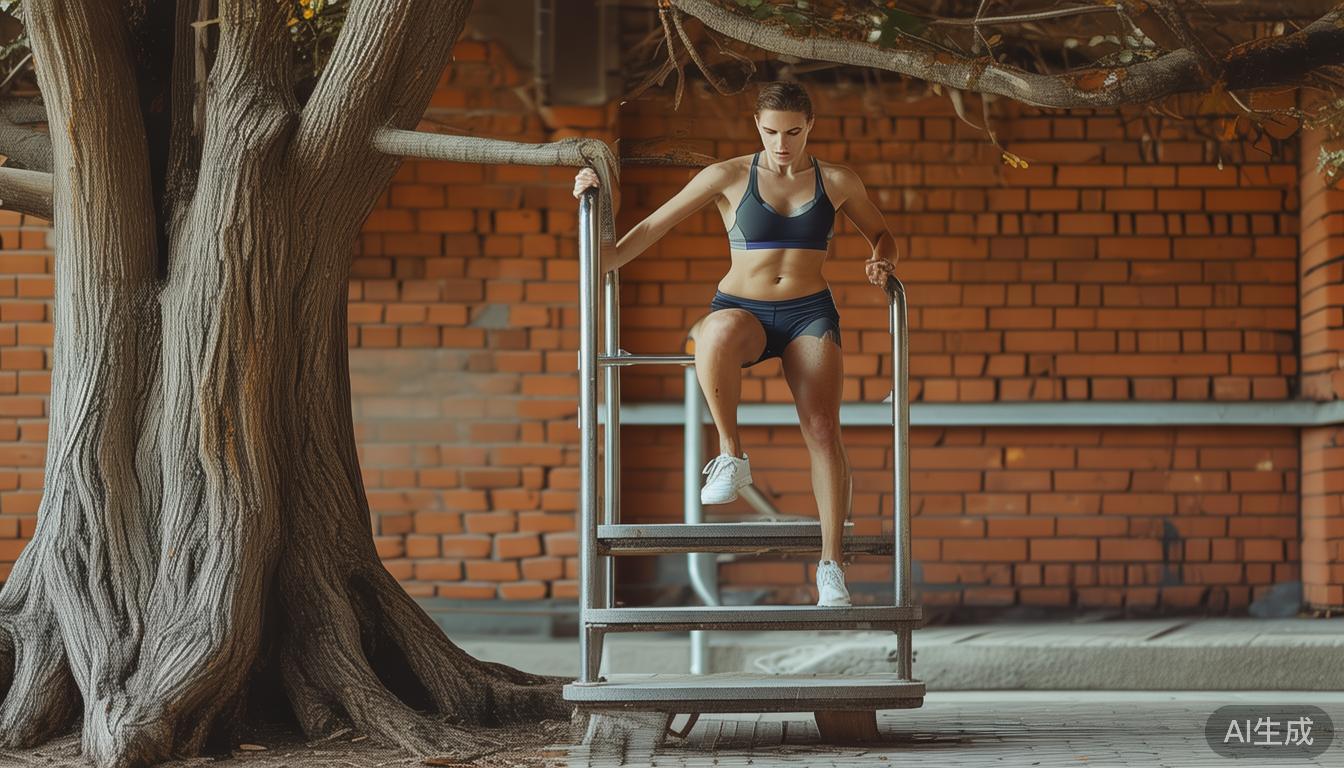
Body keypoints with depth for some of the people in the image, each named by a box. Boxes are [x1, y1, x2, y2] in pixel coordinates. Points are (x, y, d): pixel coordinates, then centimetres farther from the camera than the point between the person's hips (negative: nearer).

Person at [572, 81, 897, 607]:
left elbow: (882, 236, 20)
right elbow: (655, 225, 3)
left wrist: (881, 263, -2)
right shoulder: (729, 177, 1)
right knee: (718, 332, -41)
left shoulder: (837, 183, 6)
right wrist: (605, 261, -10)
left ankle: (830, 564, -11)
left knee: (823, 429, -18)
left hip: (810, 312, 2)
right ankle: (730, 455, -22)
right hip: (741, 309, -2)